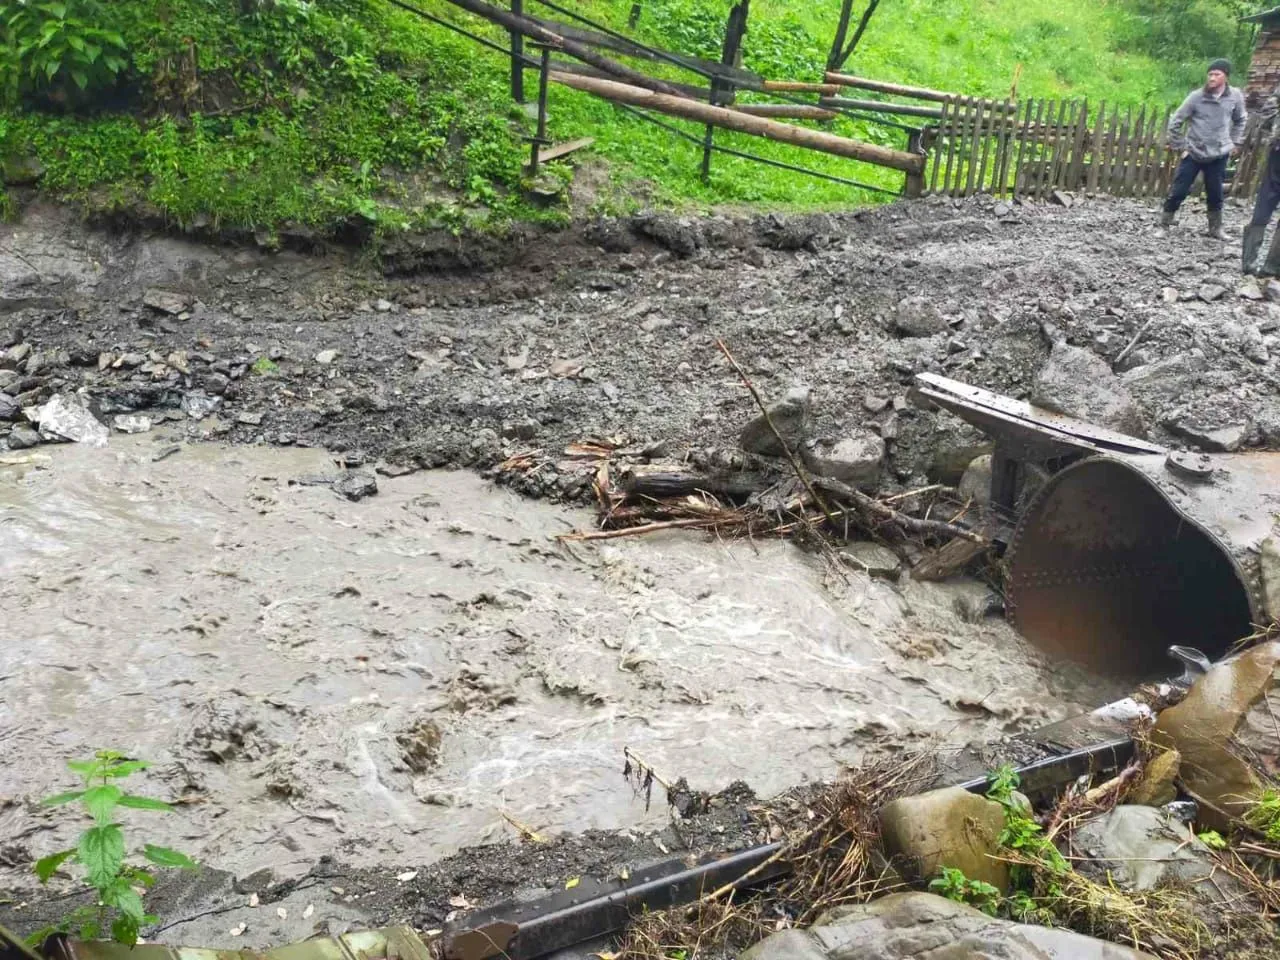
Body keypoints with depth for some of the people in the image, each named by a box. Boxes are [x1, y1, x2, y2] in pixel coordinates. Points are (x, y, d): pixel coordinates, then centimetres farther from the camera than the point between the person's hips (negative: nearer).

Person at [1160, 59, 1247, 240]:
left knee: (1215, 194, 8)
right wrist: (1179, 146, -5)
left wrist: (1235, 142, 10)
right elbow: (1175, 122, -5)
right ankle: (1164, 225, 10)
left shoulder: (1235, 96, -5)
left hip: (1219, 154, 2)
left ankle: (1215, 228, 23)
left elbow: (1241, 120, 15)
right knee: (1178, 191, -2)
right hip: (1193, 153, -2)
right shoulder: (1196, 96, -12)